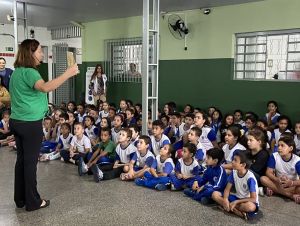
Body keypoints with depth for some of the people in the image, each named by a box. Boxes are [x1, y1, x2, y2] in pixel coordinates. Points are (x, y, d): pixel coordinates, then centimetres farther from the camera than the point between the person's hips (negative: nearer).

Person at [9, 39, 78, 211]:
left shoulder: (17, 72, 13)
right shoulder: (29, 72, -17)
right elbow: (45, 87, -36)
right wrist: (68, 74, -35)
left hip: (17, 121, 9)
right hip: (31, 123, -9)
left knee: (21, 160, 14)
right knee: (31, 161, 0)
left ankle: (20, 199, 23)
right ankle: (33, 202, 11)